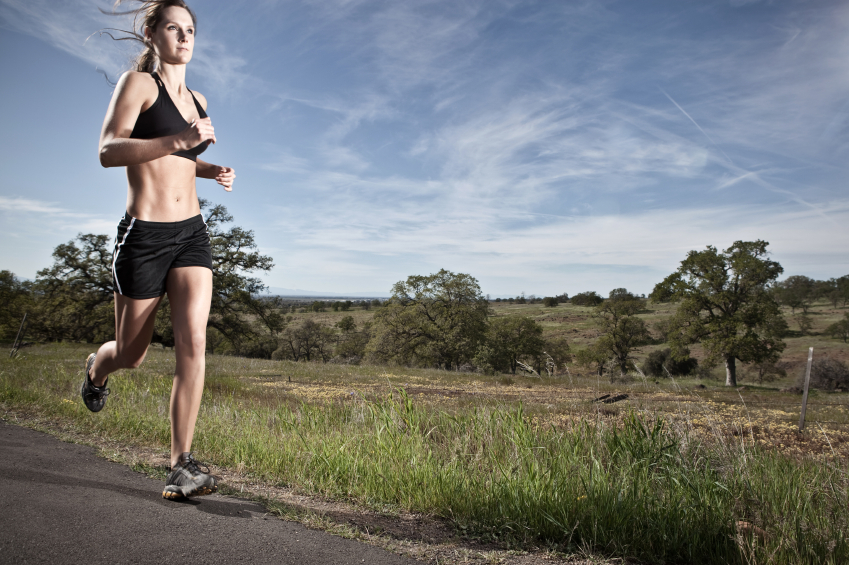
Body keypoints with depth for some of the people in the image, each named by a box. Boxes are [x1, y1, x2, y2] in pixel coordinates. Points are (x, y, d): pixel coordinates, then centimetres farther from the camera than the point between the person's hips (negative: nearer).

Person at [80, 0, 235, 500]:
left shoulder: (196, 98, 16)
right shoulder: (137, 82, -2)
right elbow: (109, 152, -15)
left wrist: (211, 170, 11)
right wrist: (177, 140, -27)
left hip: (192, 233, 5)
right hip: (145, 235, -4)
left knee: (194, 341, -13)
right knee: (131, 355, 10)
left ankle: (184, 464, -7)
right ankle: (96, 369, 48)